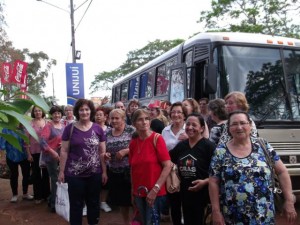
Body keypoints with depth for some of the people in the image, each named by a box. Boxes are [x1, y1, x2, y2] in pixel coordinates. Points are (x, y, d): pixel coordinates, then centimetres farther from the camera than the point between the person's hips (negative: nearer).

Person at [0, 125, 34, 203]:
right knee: (14, 176, 11)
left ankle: (25, 194, 27)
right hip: (12, 157, -3)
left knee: (26, 175, 9)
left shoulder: (23, 129, -1)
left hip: (24, 156, 3)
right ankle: (14, 195, 27)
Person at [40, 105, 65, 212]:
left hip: (61, 155, 7)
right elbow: (42, 140, -21)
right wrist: (52, 152, -23)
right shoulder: (48, 125, -11)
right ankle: (54, 204, 13)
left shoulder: (63, 125, 7)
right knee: (55, 179, -2)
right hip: (51, 156, -6)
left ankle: (52, 201, 31)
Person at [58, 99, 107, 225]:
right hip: (74, 174, -1)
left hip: (95, 174, 2)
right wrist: (61, 171, -3)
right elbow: (64, 151, -1)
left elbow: (102, 152, 4)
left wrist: (104, 172, 3)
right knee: (76, 204, 9)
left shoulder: (98, 129, 1)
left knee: (94, 203, 15)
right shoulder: (70, 128, -3)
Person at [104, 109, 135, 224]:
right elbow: (104, 150, 16)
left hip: (129, 170, -5)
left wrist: (125, 151, -21)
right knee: (121, 200, 16)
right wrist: (105, 154, -6)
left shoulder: (131, 130, -7)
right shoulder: (108, 133, 8)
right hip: (114, 172, 5)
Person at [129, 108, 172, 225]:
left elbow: (167, 166, -14)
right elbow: (133, 169, 10)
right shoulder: (133, 142, 2)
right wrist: (133, 192, 9)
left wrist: (155, 189, -17)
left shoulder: (157, 138, -11)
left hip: (154, 192, -4)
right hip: (139, 192, 5)